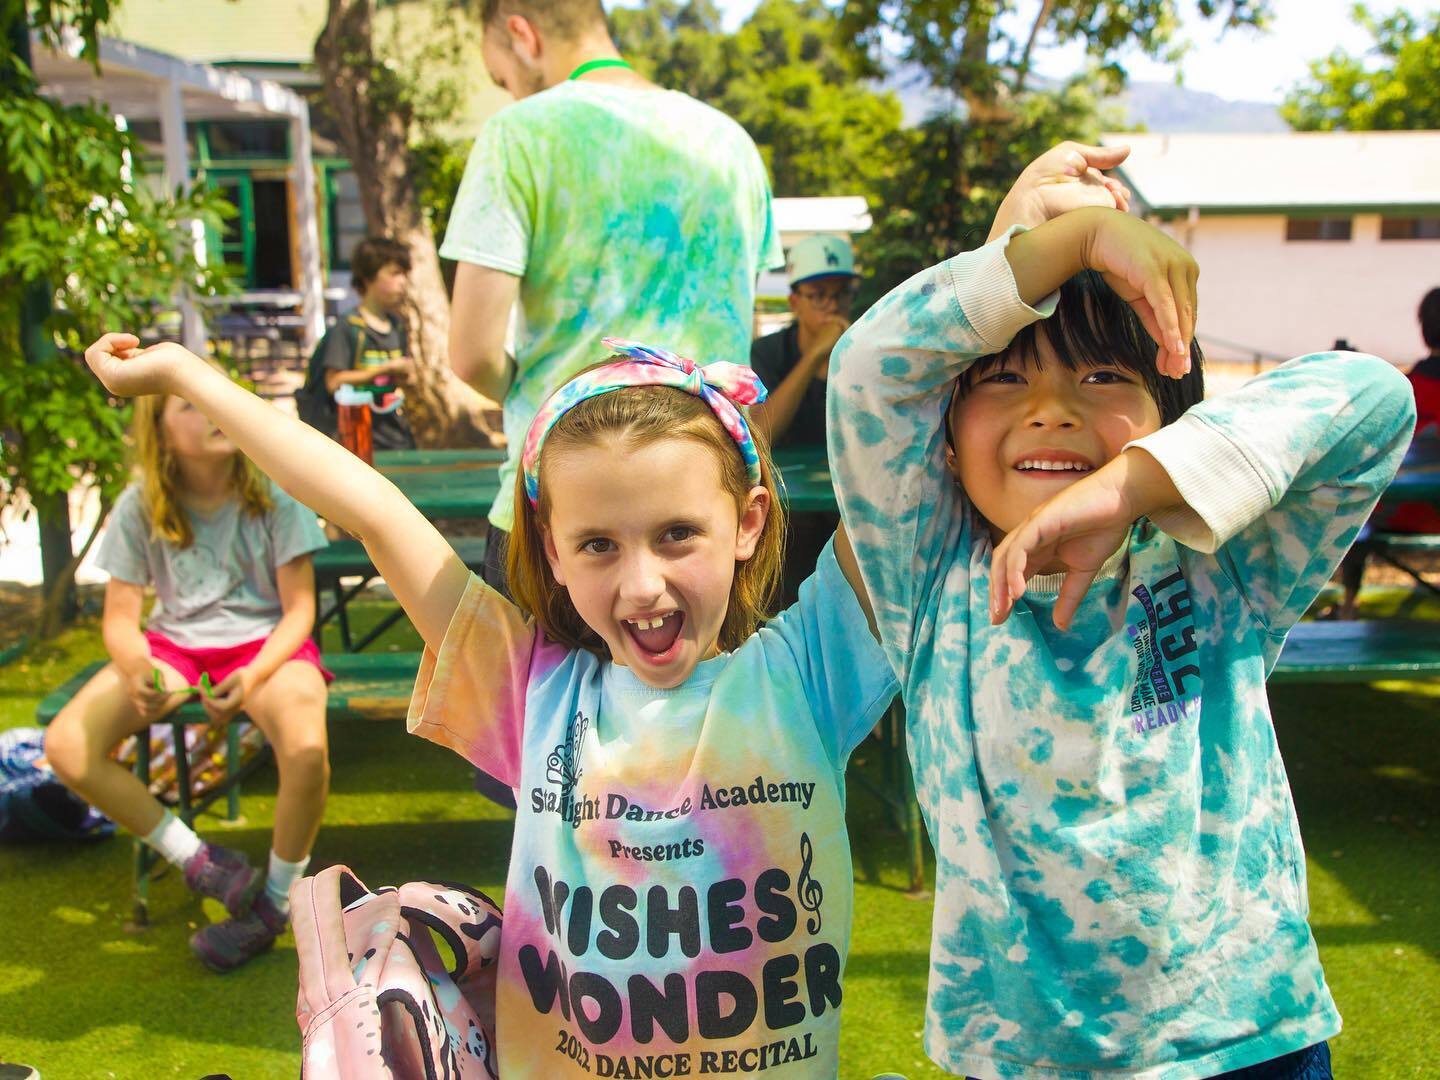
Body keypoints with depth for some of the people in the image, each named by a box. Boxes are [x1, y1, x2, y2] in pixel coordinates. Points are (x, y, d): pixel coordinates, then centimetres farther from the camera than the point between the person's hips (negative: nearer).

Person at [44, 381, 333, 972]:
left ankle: (275, 900, -6)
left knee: (307, 748, -34)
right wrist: (137, 670, -25)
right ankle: (199, 861, -1)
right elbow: (120, 617, -1)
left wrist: (253, 677, -26)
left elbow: (299, 609, -8)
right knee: (66, 747, -20)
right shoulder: (140, 507, -4)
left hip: (264, 641, -3)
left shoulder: (275, 495, -10)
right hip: (174, 643, 3)